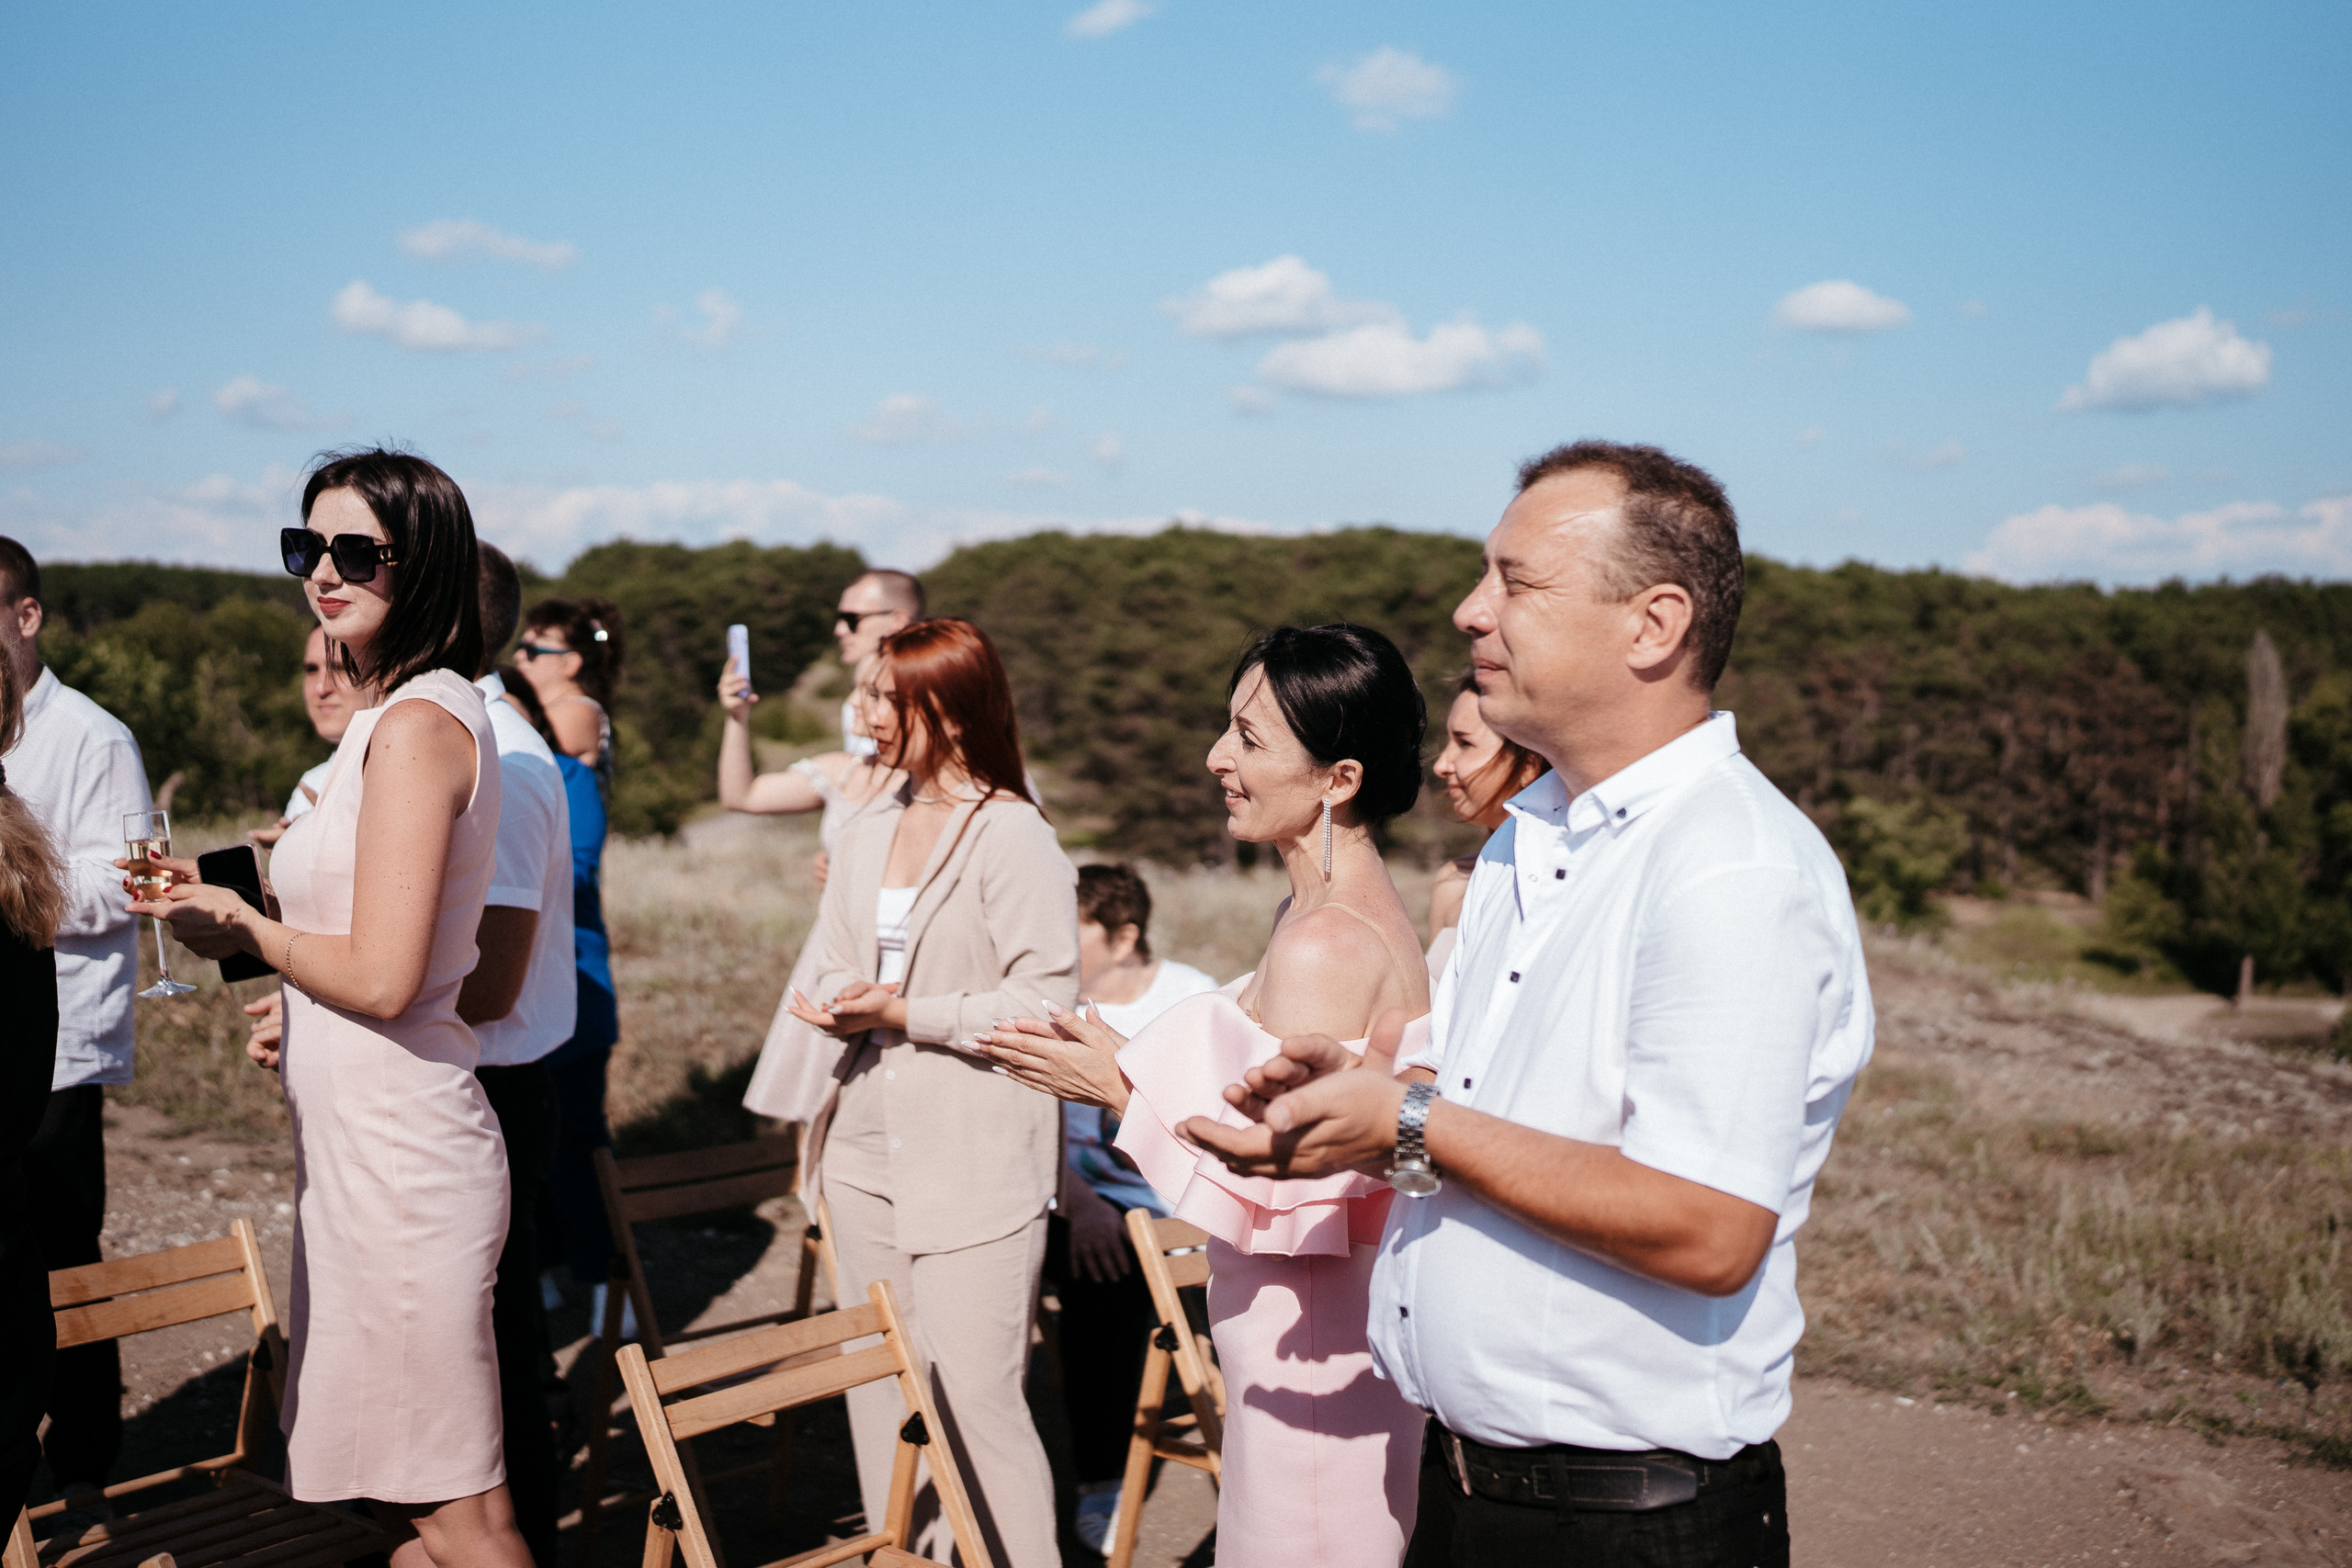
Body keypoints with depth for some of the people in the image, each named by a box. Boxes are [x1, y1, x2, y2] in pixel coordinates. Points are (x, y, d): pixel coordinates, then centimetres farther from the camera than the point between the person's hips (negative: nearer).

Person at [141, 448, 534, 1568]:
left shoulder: (417, 722, -17)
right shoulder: (396, 711, 14)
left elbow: (381, 976, -21)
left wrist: (245, 930, -7)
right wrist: (234, 906, 13)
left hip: (398, 1144, -10)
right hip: (357, 1138, 10)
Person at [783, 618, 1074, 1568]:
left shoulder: (1014, 837, -10)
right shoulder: (866, 833, 13)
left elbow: (1046, 1002, -15)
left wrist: (906, 1012, -16)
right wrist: (841, 1010, -5)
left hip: (976, 1156, -7)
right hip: (869, 1145, 7)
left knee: (975, 1396, -7)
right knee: (878, 1387, 14)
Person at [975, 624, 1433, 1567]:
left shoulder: (1324, 943, -24)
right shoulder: (1353, 907, 7)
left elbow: (1280, 1191, -23)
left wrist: (1121, 1092, -15)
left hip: (1312, 1349, -10)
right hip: (1317, 1334, 10)